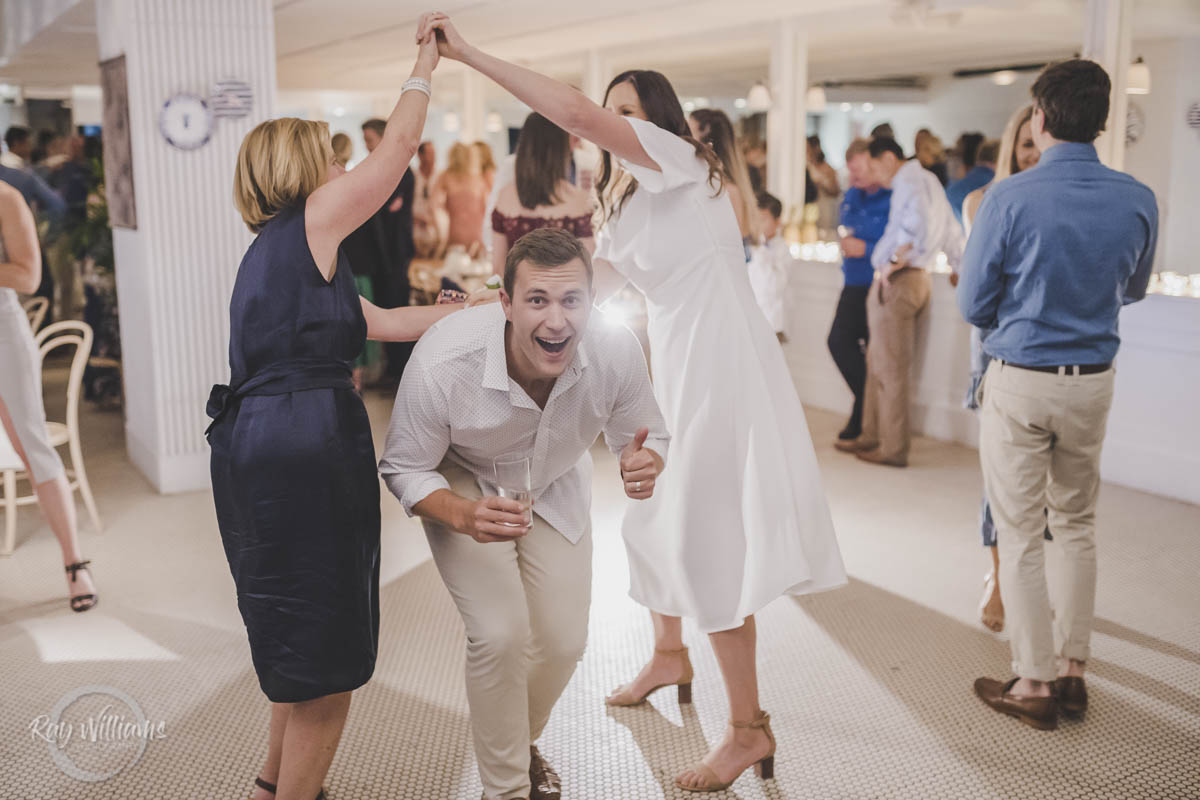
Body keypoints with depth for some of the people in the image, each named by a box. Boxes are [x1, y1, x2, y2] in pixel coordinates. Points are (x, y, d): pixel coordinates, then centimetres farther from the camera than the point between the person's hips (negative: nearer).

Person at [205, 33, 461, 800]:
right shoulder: (311, 224, -5)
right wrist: (426, 64, 14)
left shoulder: (281, 250, 20)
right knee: (327, 657, 3)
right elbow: (399, 146, 0)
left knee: (303, 643, 24)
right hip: (302, 455, -10)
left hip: (261, 450, 10)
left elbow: (378, 321, 21)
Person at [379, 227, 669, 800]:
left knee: (564, 641, 3)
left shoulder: (617, 351, -30)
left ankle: (519, 744, 37)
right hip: (464, 487, -3)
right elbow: (404, 470, -20)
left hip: (556, 486, 3)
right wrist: (463, 516, -40)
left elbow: (645, 436, -11)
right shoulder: (441, 365, -37)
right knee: (500, 634, -19)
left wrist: (644, 465, -36)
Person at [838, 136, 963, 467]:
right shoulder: (929, 180, 19)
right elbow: (951, 232, 22)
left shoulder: (909, 182, -11)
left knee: (890, 369, -3)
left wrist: (894, 261, -20)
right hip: (918, 278, 10)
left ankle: (894, 449, 3)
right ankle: (872, 436, 25)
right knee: (878, 363, 17)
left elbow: (917, 224, -28)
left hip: (897, 282, -10)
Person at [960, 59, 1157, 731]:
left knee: (1022, 535, 5)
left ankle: (1036, 684, 13)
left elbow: (973, 304, -9)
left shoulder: (1012, 198, -15)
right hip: (1093, 380, 4)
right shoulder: (1138, 201, -3)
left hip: (1020, 382, -4)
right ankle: (1073, 669, 25)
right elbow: (1133, 291, 14)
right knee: (1078, 527, 18)